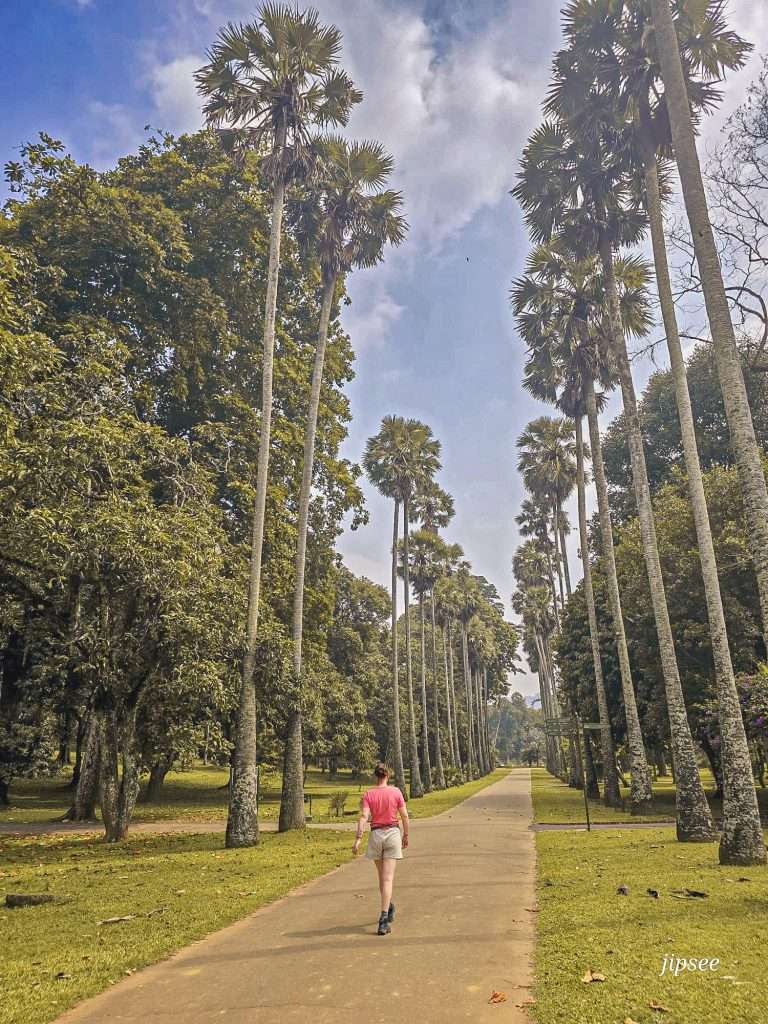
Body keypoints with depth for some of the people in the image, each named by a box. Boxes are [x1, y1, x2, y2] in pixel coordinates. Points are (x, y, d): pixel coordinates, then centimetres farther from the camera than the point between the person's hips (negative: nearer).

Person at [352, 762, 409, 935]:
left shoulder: (368, 795, -4)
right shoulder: (396, 792, -4)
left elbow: (363, 817, -15)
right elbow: (404, 815, 0)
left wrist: (358, 839, -18)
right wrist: (406, 835, 12)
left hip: (376, 835, 1)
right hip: (393, 833, -1)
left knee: (382, 876, 22)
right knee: (388, 878, -3)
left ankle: (389, 907, 38)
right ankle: (384, 919, -12)